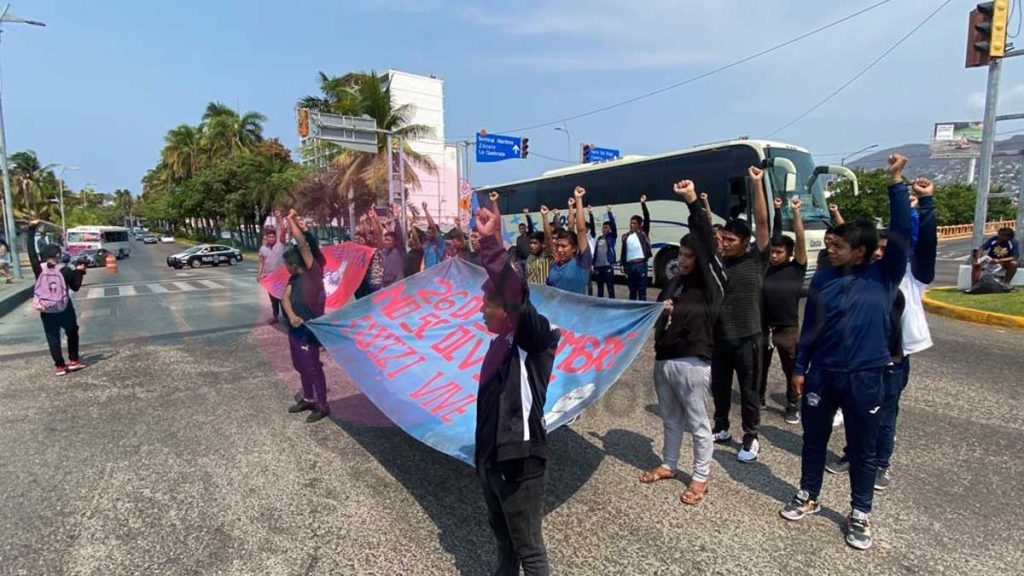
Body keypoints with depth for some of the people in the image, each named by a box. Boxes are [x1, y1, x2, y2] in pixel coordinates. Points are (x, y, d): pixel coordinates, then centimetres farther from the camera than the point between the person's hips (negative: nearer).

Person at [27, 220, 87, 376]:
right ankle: (74, 361, 16)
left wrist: (32, 229, 5)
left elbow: (31, 250, 1)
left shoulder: (39, 268, -8)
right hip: (64, 309, -1)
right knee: (72, 333, 17)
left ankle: (60, 366, 8)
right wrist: (79, 271, 5)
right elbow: (75, 287, -2)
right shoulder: (65, 270, -11)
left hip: (46, 312, 1)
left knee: (52, 338, 8)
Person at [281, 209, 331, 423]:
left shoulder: (313, 272, -14)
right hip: (295, 328, 9)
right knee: (300, 366, 18)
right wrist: (291, 315, -18)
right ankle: (308, 399, 33)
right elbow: (286, 297, 2)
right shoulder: (294, 278, 10)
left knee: (313, 367, -1)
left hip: (309, 329, -8)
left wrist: (291, 219, -11)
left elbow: (302, 243, -21)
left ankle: (322, 405, 10)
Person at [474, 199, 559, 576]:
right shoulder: (501, 344, 6)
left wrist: (491, 242, -45)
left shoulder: (533, 340, -18)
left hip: (521, 463, -8)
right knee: (502, 538, 28)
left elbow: (516, 296, -39)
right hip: (492, 458, 8)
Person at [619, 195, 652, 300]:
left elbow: (647, 218, -4)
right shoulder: (625, 236, 15)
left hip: (641, 264, -4)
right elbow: (623, 251, 15)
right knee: (632, 290, 12)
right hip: (629, 265, 4)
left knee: (642, 290, 1)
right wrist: (623, 264, 8)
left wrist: (643, 203, -10)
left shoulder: (643, 232, 6)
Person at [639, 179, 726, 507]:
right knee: (671, 419, 20)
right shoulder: (675, 282, 12)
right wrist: (661, 311, -5)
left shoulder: (709, 283, -7)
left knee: (698, 423, 8)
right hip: (663, 359, 7)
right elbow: (659, 310, 21)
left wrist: (692, 201, -21)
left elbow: (706, 241, -18)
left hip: (692, 362, -7)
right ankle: (668, 465, 37)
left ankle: (700, 478, 23)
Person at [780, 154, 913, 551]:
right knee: (814, 439, 15)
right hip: (822, 374, 2)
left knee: (863, 450, 11)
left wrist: (896, 182, -21)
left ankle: (860, 514, 30)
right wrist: (800, 368, 5)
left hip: (865, 379, -2)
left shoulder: (884, 276, -4)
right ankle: (808, 496, 34)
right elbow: (809, 327, 5)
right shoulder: (824, 280, 1)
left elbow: (902, 234, -18)